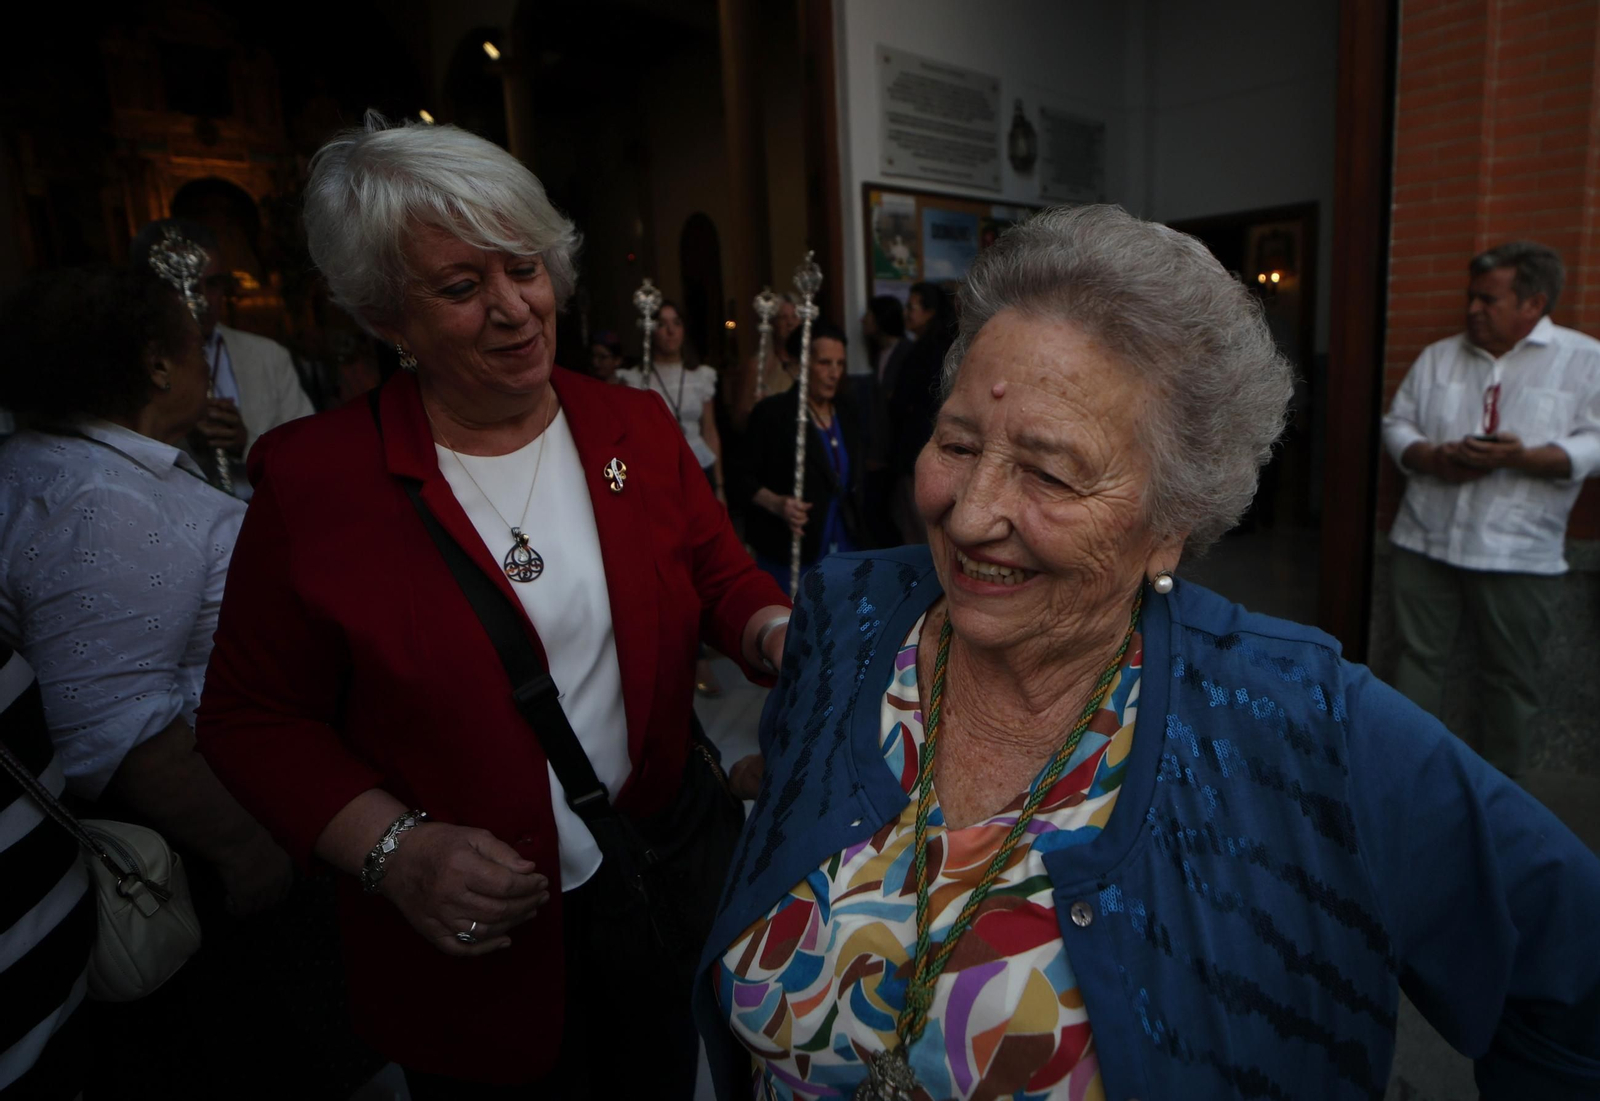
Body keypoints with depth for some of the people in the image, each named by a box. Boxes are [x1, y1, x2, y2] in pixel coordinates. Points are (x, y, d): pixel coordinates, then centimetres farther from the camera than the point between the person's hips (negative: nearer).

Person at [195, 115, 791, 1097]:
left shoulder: (636, 426, -3)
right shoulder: (312, 477, -13)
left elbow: (725, 576, 3)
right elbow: (253, 717, -7)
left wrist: (781, 637, -18)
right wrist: (392, 849, -19)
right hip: (470, 942, -2)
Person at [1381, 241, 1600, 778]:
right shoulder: (1437, 356, 11)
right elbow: (1396, 423, 9)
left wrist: (1522, 457, -22)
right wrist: (1432, 458, -11)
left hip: (1518, 552, -2)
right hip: (1426, 540, 3)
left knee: (1511, 677, 9)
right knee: (1418, 659, 8)